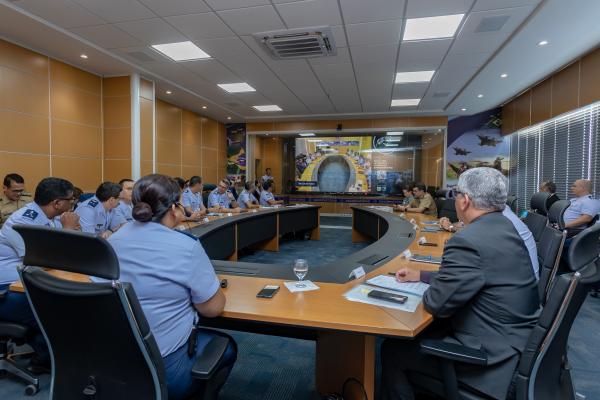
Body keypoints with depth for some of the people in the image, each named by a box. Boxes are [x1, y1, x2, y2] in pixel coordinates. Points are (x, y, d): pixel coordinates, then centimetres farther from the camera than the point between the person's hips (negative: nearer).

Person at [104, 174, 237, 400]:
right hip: (163, 368, -7)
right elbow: (213, 308, -14)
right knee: (226, 346, 21)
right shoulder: (186, 248, -22)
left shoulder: (113, 240, -1)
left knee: (200, 333, 29)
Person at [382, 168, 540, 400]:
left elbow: (436, 304, -20)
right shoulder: (505, 228, 3)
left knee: (392, 351, 2)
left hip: (493, 358, -9)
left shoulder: (468, 241, -28)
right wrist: (420, 275, 16)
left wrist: (429, 291, 2)